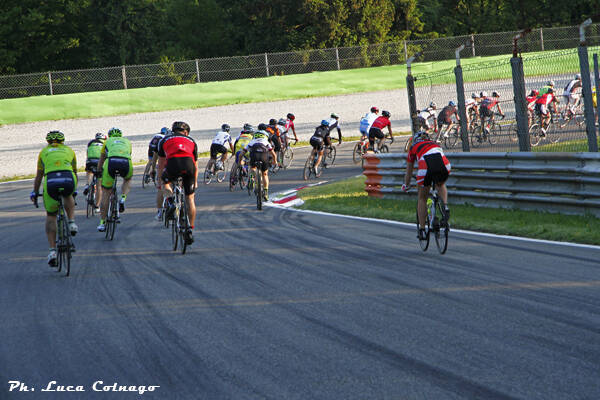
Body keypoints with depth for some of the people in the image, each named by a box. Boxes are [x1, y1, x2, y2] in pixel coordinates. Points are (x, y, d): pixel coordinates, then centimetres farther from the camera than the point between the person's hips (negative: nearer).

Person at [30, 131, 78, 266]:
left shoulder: (44, 152, 28)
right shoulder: (69, 150, 30)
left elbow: (38, 176, 34)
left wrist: (35, 192, 48)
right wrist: (74, 190, 57)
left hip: (50, 181, 0)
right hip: (68, 180, 1)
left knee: (51, 216, 16)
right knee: (68, 197, 38)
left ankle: (52, 250, 8)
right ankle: (72, 222, 18)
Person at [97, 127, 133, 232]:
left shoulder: (107, 141, 32)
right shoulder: (127, 141, 35)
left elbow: (101, 161, 38)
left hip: (111, 162, -1)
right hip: (126, 162, 1)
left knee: (106, 193, 11)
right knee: (128, 180, 36)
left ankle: (102, 223, 10)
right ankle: (123, 198, 8)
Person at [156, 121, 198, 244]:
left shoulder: (165, 140, 31)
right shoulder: (191, 141, 34)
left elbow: (161, 163, 38)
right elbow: (196, 166, 40)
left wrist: (160, 180, 51)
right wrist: (195, 183, 53)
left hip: (173, 163, -1)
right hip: (189, 163, 1)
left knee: (165, 183, 31)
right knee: (190, 198, 13)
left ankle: (171, 203, 3)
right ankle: (190, 230, 10)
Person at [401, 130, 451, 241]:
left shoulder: (414, 147, 30)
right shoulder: (435, 144, 38)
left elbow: (408, 172, 37)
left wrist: (406, 186, 55)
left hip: (426, 166, -2)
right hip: (444, 165, 2)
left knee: (422, 198, 18)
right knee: (441, 185, 35)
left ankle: (422, 230, 18)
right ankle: (445, 207, 8)